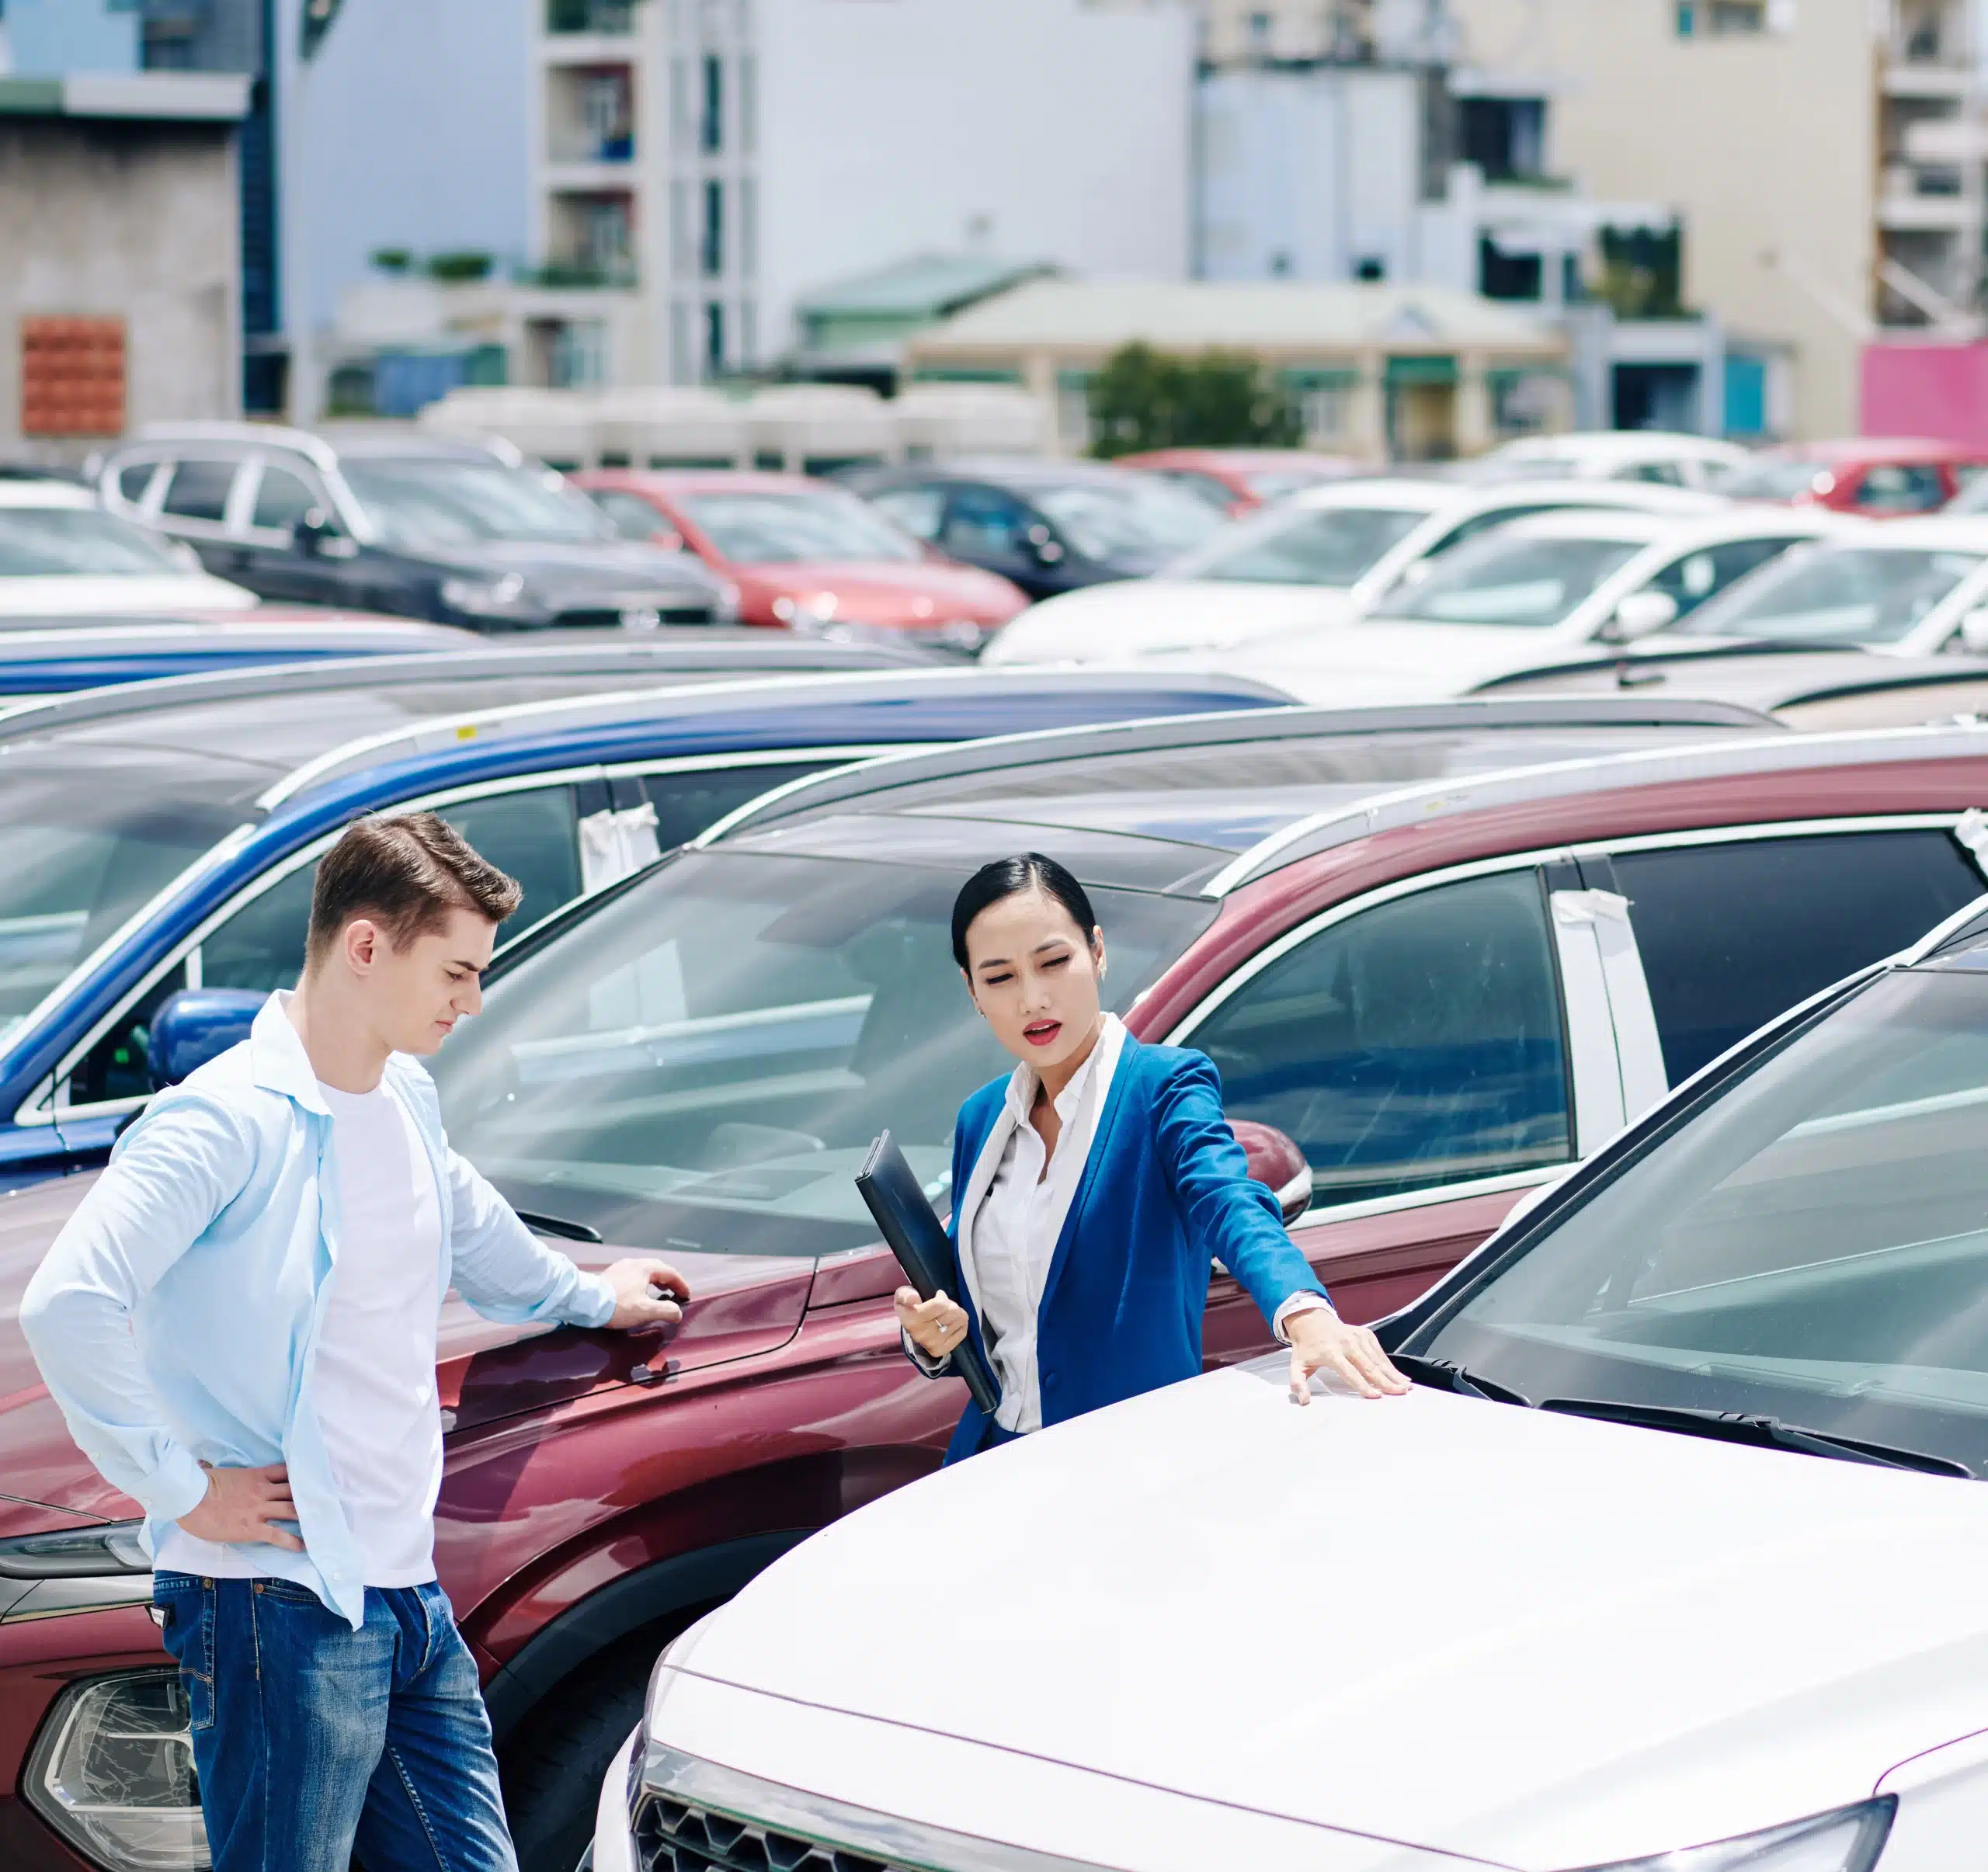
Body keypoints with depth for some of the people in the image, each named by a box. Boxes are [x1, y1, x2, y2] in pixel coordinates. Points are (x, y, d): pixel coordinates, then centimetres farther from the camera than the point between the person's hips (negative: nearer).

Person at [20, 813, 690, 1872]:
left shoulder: (406, 1102, 14)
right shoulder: (230, 1119, -14)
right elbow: (69, 1306, -24)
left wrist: (588, 1297, 52)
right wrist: (181, 1488, -19)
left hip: (408, 1599, 9)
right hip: (283, 1612, -9)